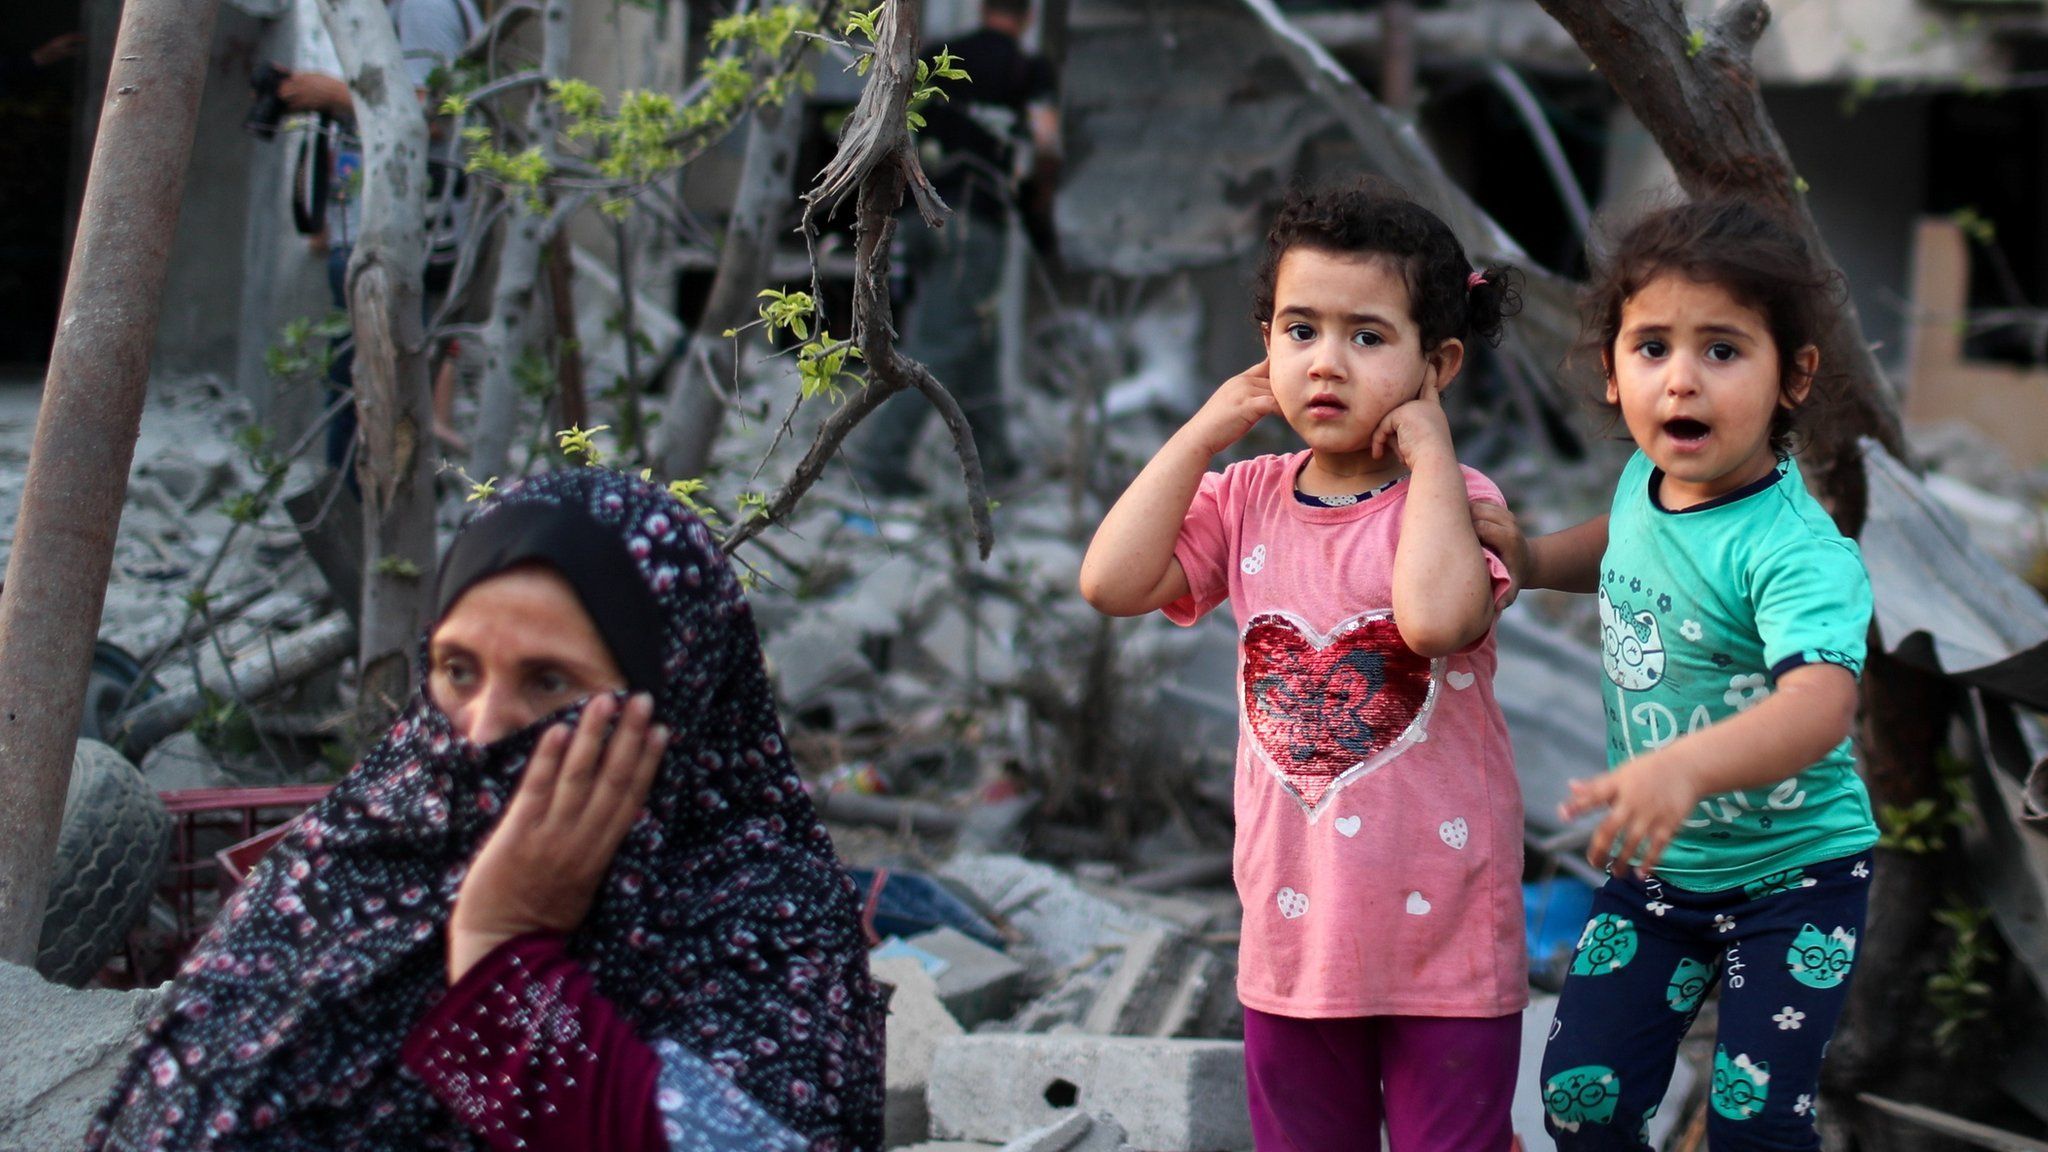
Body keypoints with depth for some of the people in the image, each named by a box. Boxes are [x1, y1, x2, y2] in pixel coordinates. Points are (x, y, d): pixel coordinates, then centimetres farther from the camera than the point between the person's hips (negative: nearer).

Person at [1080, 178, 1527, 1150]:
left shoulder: (1452, 501, -12)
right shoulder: (1247, 499, 2)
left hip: (1446, 935, -4)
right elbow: (1113, 583, -11)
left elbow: (1438, 616, -33)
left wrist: (1430, 454, -21)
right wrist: (1202, 433, -7)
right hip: (1296, 928, 4)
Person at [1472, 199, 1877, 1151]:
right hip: (1657, 865, 6)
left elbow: (1821, 702, -48)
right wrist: (1536, 558, 1)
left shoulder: (1796, 552, -30)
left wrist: (1684, 766, -66)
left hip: (1791, 877, -6)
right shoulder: (1646, 477, -6)